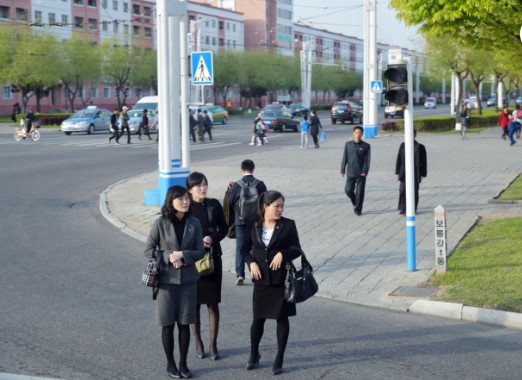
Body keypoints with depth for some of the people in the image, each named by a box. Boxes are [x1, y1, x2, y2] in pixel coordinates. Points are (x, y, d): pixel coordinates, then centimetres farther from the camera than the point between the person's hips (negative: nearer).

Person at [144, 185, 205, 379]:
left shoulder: (194, 223, -1)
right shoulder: (160, 223, -7)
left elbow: (200, 251, 1)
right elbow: (148, 249, -4)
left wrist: (183, 255, -16)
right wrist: (168, 256, -16)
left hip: (188, 280, 2)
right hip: (166, 280, -2)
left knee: (184, 323, 7)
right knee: (168, 324, 5)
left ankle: (183, 363, 20)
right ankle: (170, 364, 19)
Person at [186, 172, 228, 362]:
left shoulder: (214, 205, -2)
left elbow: (224, 228, 7)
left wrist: (212, 238, -12)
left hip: (213, 258, 1)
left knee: (213, 303, 5)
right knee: (194, 303, 8)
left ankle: (213, 344, 15)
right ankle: (198, 343, 21)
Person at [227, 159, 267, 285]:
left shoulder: (236, 185, -10)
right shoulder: (260, 184, -7)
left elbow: (230, 201, -5)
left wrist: (230, 189, 8)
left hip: (240, 220, -1)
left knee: (240, 246, 3)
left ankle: (240, 274, -6)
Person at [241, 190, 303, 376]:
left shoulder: (288, 225, -4)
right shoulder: (253, 226, 0)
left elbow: (297, 249, -3)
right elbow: (245, 249, 10)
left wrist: (283, 253, -22)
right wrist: (251, 262, -8)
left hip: (282, 280, -1)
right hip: (261, 280, 1)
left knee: (282, 318, 5)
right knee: (258, 318, 7)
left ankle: (279, 359, 17)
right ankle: (254, 354, 28)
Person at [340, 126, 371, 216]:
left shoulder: (366, 146, -2)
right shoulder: (348, 144, 4)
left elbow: (367, 160, -6)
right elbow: (345, 158, 6)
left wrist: (364, 172, -15)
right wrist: (342, 170, 3)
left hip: (361, 174, -2)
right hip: (350, 173, 2)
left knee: (360, 192, 0)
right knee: (348, 190, -1)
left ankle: (358, 209, 12)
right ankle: (355, 202, 27)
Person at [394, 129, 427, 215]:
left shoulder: (420, 147, 0)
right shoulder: (403, 145, 6)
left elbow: (424, 161, 2)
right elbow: (399, 159, 7)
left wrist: (423, 173, -1)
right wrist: (397, 171, 2)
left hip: (415, 173, -1)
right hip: (404, 172, 1)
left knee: (414, 191, 5)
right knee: (403, 190, -6)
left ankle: (413, 209, 16)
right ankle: (402, 208, -2)